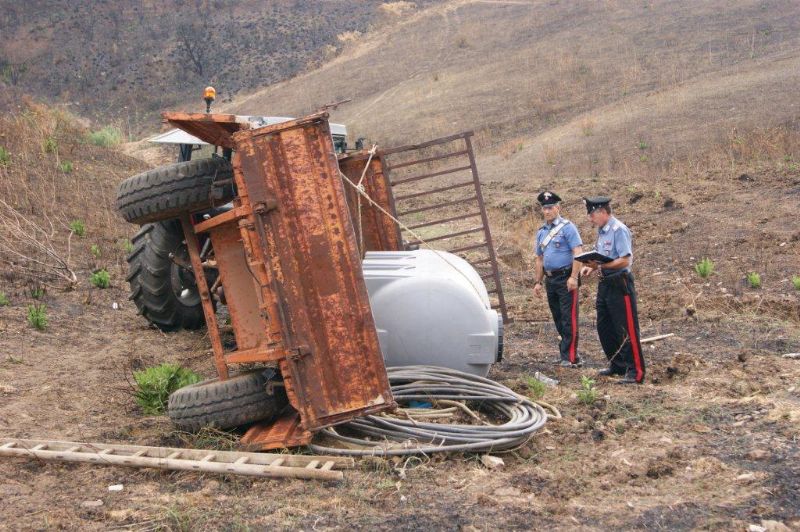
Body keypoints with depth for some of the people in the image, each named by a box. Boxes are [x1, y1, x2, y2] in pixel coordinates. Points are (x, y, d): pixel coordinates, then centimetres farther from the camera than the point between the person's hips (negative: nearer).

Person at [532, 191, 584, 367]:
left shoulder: (567, 227, -7)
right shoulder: (541, 232, 15)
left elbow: (578, 253, -15)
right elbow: (539, 259, 21)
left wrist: (573, 277, -21)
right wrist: (537, 282, 15)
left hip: (566, 279, -7)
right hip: (550, 280, 7)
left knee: (569, 318, -8)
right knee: (558, 319, 12)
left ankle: (570, 357, -7)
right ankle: (565, 354, 20)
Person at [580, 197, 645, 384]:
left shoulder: (619, 230, -15)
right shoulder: (601, 231, 13)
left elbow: (625, 260, -22)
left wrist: (600, 266, -27)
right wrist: (591, 267, 4)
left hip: (620, 285, -10)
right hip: (605, 284, 10)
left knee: (627, 330, -5)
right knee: (604, 328, 15)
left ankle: (635, 372, 0)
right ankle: (617, 365, 29)